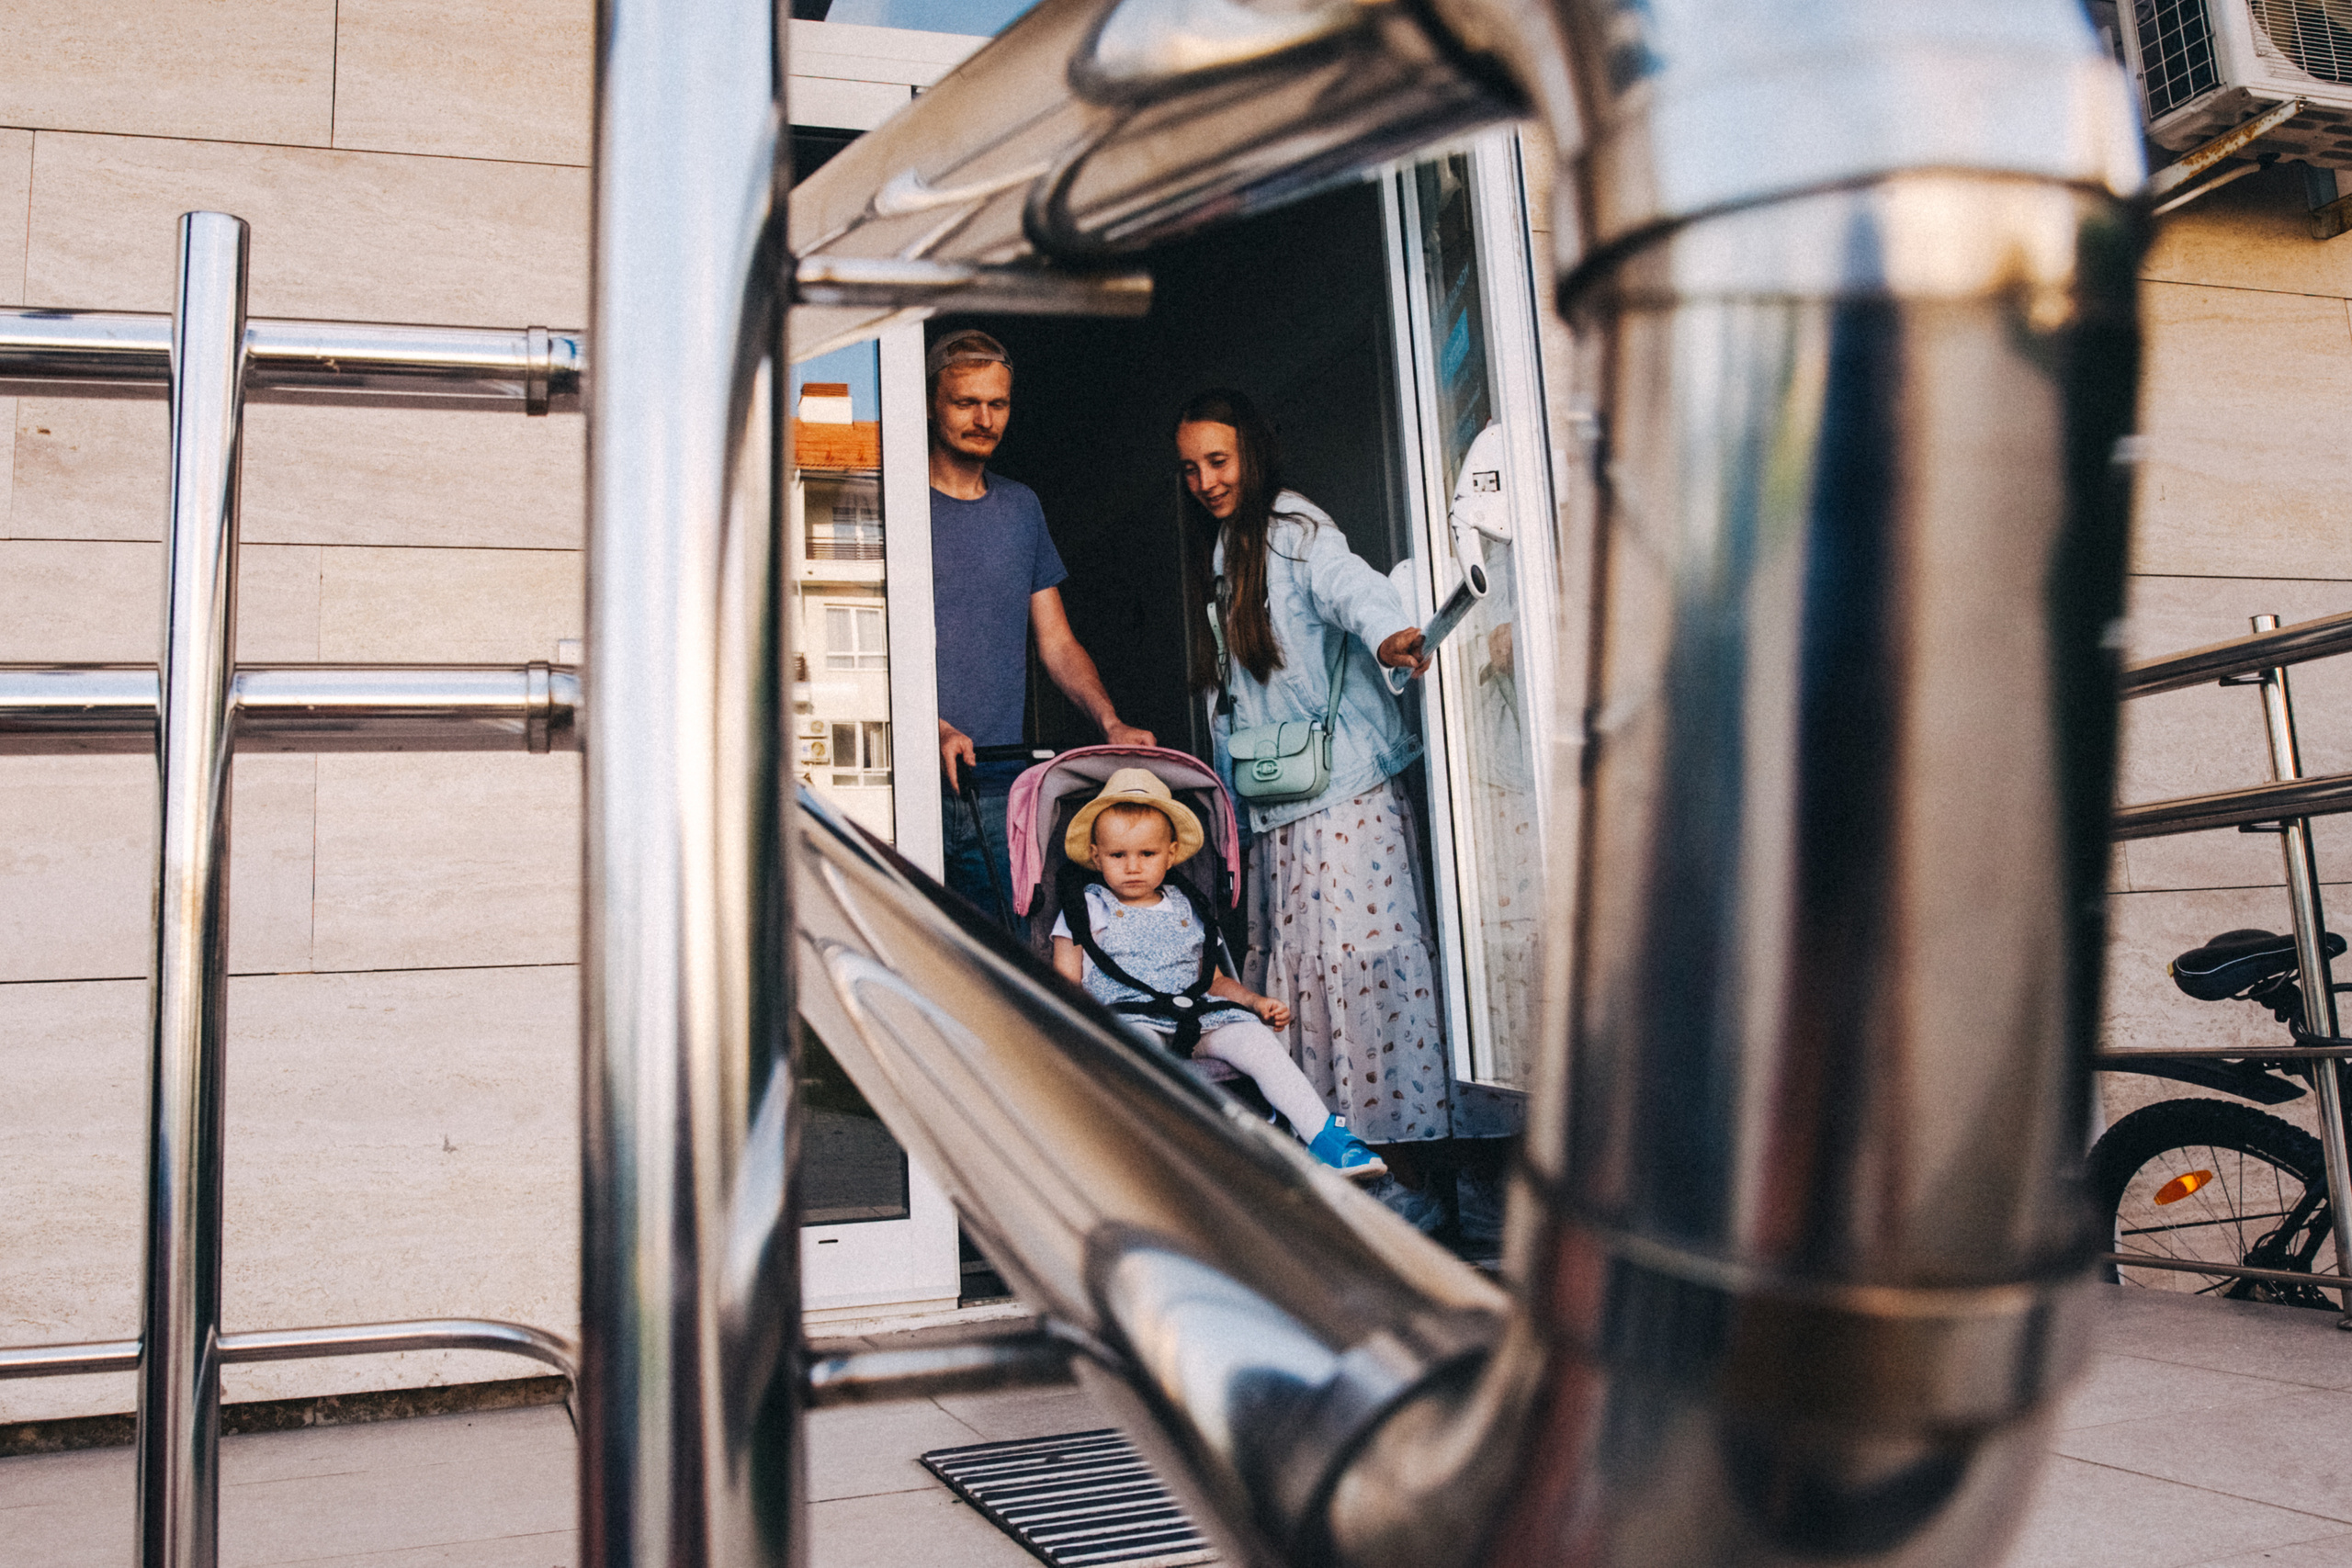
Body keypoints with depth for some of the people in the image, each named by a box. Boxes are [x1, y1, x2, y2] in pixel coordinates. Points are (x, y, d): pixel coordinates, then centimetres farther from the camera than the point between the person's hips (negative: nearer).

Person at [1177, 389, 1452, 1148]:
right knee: (1289, 963, 7)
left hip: (1341, 790, -9)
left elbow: (1349, 583, -27)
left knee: (1362, 952, -10)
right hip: (1275, 804, 9)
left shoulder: (1290, 526, -4)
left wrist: (1389, 633, -48)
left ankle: (1399, 1131, -4)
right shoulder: (1221, 551, 20)